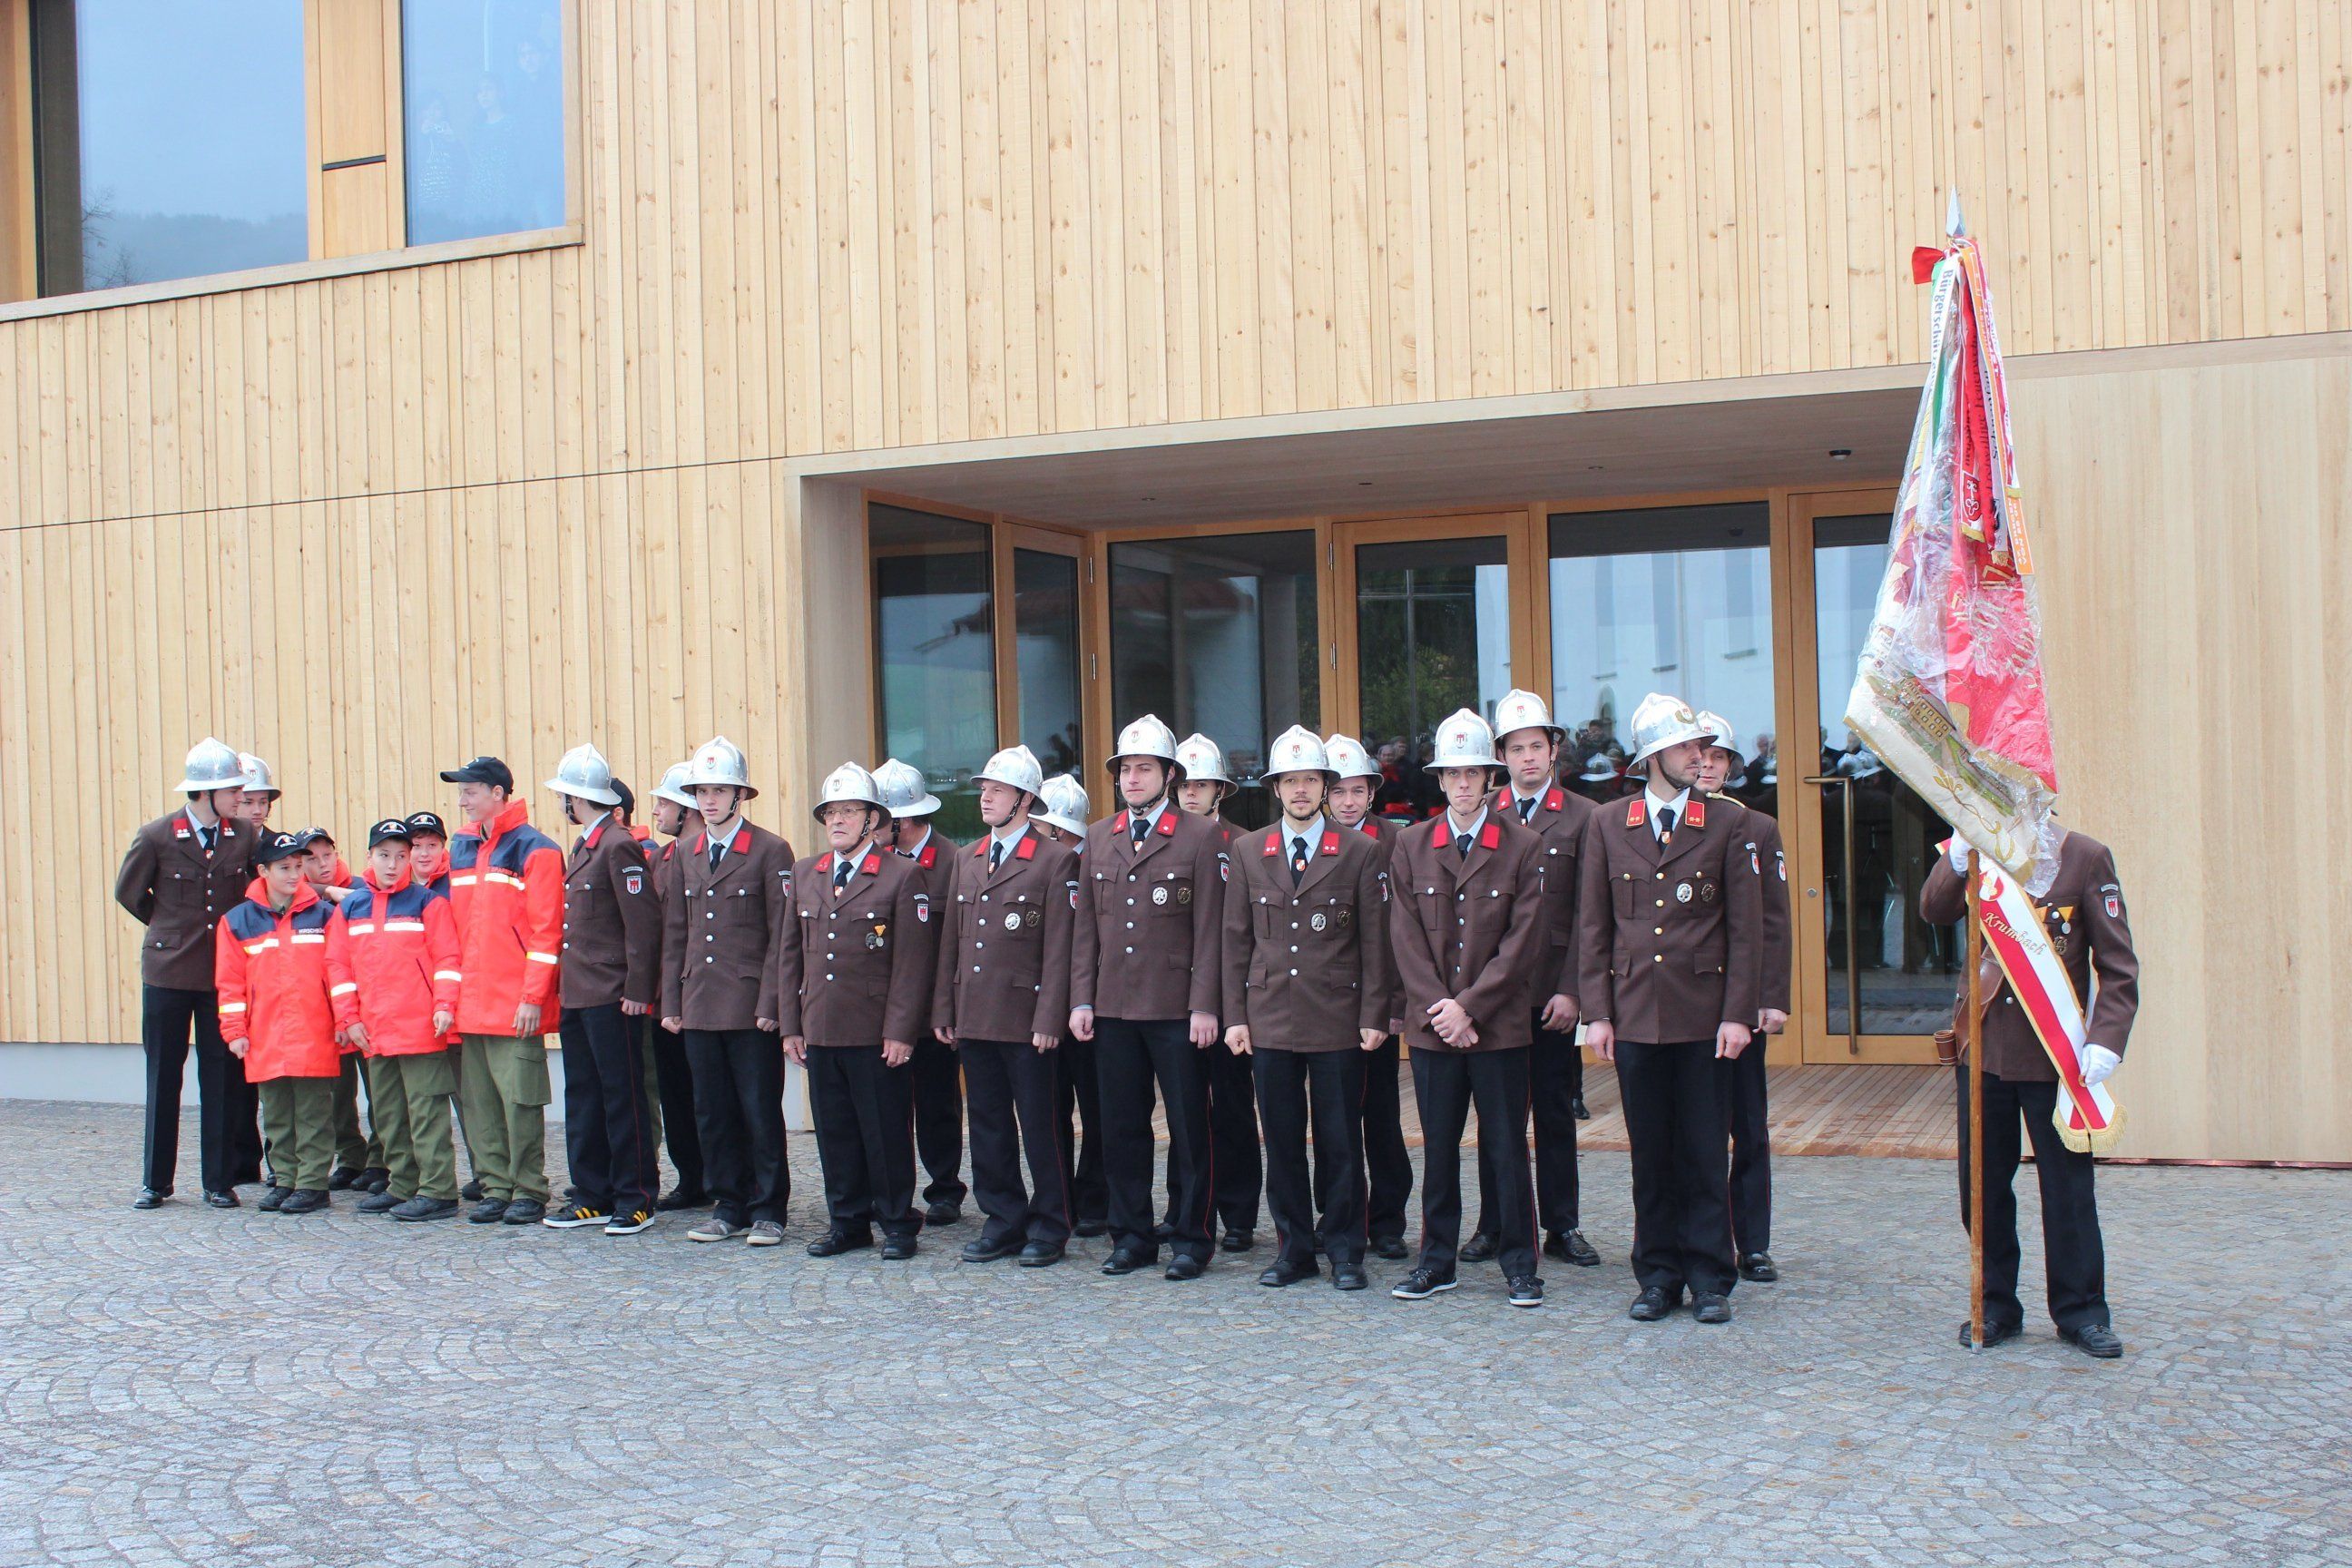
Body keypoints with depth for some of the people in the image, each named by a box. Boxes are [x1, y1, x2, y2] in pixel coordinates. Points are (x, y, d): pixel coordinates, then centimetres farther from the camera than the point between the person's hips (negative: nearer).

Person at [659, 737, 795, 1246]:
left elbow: (782, 936, -7)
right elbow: (675, 933, 14)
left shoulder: (771, 851, -4)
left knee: (761, 1110, 1)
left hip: (750, 1008, -5)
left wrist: (771, 1004, -12)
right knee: (712, 1112, 9)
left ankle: (768, 1210, 10)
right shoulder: (684, 853, 12)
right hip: (699, 1007, 5)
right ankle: (729, 1206, 20)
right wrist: (671, 1002, 8)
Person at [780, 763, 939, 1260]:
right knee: (834, 1130, 10)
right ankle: (848, 1222, 21)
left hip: (877, 1034, -5)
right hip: (820, 1032, 5)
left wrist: (900, 1032, -12)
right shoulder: (804, 875, 12)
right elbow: (790, 954, 15)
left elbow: (913, 961, -8)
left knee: (886, 1131, 2)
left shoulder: (904, 876, -4)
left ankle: (897, 1224, 14)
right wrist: (791, 1025, 9)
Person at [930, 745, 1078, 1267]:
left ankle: (1049, 1228, 11)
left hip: (1024, 1019, -6)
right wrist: (944, 1011, 9)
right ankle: (1004, 1221, 20)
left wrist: (1048, 1020, -14)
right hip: (973, 1019, 6)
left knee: (1038, 1125, 1)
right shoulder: (966, 860, 15)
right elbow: (950, 942, 15)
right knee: (988, 1124, 11)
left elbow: (1058, 949, -9)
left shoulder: (1055, 861, -4)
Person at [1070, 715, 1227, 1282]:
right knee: (1122, 1128, 9)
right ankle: (1132, 1236, 19)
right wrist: (1081, 1000, 5)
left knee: (1189, 1129, 2)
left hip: (1177, 1012, -4)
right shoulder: (1099, 838, 12)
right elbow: (1086, 925, 12)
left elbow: (1209, 928, -5)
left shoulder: (1200, 837, -2)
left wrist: (1204, 1006, -11)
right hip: (1112, 1010, 4)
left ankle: (1192, 1240, 12)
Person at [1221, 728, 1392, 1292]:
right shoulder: (1250, 854, 9)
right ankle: (1294, 1248, 17)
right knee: (1282, 1140, 7)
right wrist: (1235, 1017, 2)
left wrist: (1373, 1016, -5)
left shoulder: (1361, 854, 2)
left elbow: (1374, 942, 1)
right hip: (1269, 1022, 2)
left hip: (1338, 1024, -2)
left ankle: (1344, 1250, 13)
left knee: (1340, 1140, 3)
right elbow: (1236, 942, 9)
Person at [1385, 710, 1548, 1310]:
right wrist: (1438, 1007, -8)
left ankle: (1519, 1263, 14)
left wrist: (1469, 1008, -11)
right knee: (1438, 1146, 9)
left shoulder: (1522, 847, 0)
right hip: (1430, 1025, 2)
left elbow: (1522, 941, -6)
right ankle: (1437, 1260, 19)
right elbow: (1406, 937, 3)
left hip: (1499, 1024, -2)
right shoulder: (1411, 845, 7)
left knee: (1507, 1147, 4)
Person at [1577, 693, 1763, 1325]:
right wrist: (1597, 1012, 1)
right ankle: (1658, 1277, 18)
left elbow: (1745, 927, 0)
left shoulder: (1728, 823, 2)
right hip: (1634, 1013, 2)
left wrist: (1737, 1013, -7)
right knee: (1650, 1153, 8)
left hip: (1703, 1016, -1)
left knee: (1704, 1153, 3)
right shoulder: (1606, 825, 6)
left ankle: (1709, 1279, 13)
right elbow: (1594, 926, 7)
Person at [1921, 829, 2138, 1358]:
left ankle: (2081, 1312, 18)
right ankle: (1996, 1305, 21)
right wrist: (1959, 854, -25)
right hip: (1983, 1049, 3)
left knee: (2069, 1184, 4)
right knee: (1983, 1184, 8)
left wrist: (2106, 1042, -15)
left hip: (2055, 1054, -3)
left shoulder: (2086, 857, -3)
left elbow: (2118, 963, -5)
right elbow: (1934, 910, -11)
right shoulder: (1978, 854, 6)